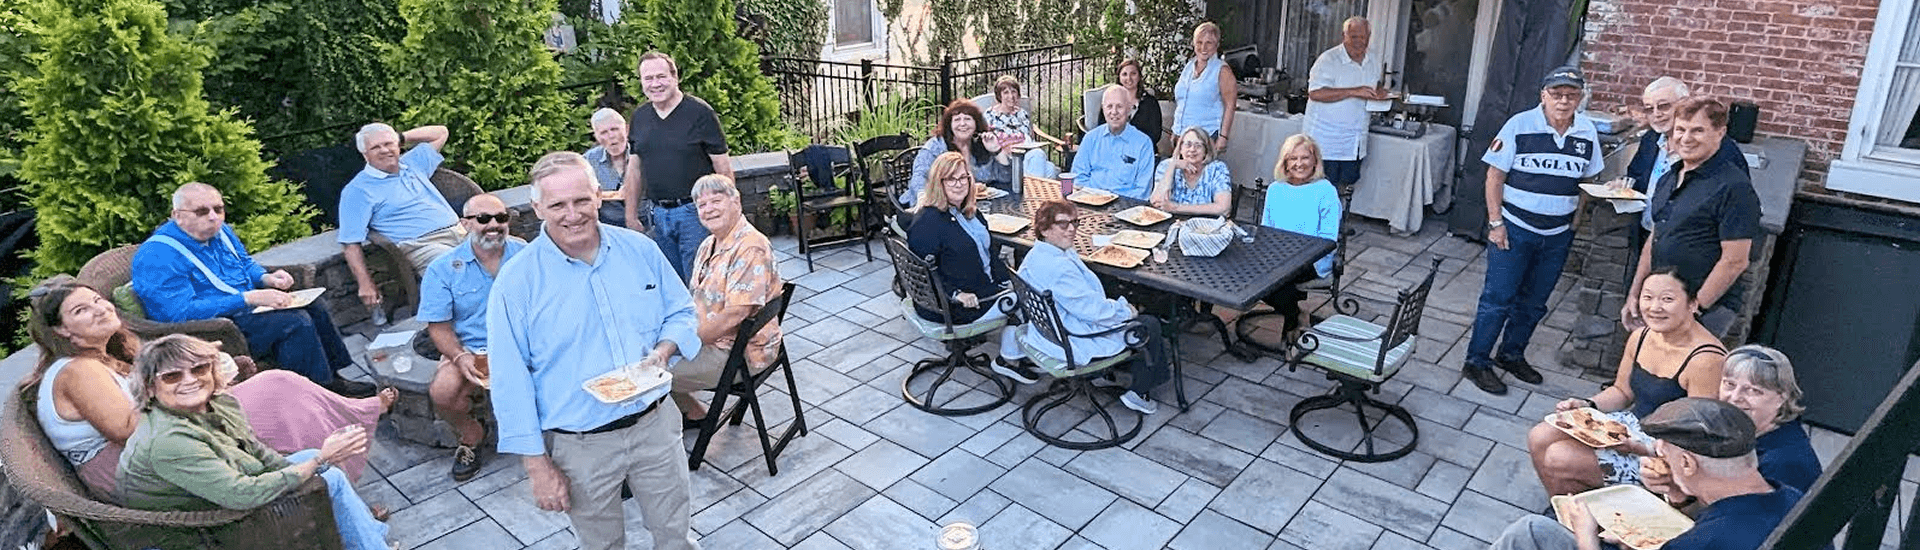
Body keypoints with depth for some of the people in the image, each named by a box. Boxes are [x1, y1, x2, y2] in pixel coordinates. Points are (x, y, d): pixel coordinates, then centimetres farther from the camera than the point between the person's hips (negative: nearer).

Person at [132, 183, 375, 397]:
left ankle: (331, 375, 7)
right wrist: (250, 298, -30)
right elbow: (182, 313, -27)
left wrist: (266, 278, -1)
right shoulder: (157, 257, -20)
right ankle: (320, 391, -14)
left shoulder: (219, 231, 6)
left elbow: (246, 262, 24)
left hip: (246, 307, 9)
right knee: (295, 321, -25)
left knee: (316, 305, 2)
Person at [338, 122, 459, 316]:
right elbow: (350, 244, 0)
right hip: (421, 245, -6)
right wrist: (365, 284, -9)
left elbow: (441, 133, 37)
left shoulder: (412, 164, 23)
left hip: (461, 231, 6)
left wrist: (402, 137, 25)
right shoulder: (357, 191, 7)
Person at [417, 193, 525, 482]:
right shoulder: (443, 269, 2)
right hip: (471, 351, 1)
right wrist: (461, 358, -19)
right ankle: (470, 434, 7)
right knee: (442, 391, -29)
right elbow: (439, 327, 0)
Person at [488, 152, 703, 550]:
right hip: (580, 447, -2)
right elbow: (511, 383, -9)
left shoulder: (640, 250, -3)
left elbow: (681, 313, 8)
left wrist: (662, 351, -15)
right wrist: (537, 465, -10)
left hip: (654, 423, 2)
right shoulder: (516, 282, -12)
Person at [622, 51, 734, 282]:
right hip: (658, 215, 5)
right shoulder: (639, 117, 9)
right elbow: (634, 169, 15)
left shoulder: (700, 112, -8)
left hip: (694, 211, -5)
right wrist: (631, 217, 13)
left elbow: (723, 168, -8)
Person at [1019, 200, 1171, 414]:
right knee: (1150, 325, 5)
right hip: (1075, 343, -10)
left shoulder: (1038, 254, 3)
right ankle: (1138, 393, 17)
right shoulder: (1057, 267, -31)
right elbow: (1091, 308, -28)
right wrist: (1124, 310, -11)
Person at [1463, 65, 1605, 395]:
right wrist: (1495, 222, -13)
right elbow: (1495, 175, -9)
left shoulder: (1587, 133, 3)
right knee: (1498, 299, -2)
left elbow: (1587, 180, 13)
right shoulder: (1520, 125, -10)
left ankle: (1512, 355, 30)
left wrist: (1575, 223, 5)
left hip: (1558, 236, 5)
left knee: (1533, 303, 15)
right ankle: (1477, 361, 8)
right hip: (1514, 229, -5)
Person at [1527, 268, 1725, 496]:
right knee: (1539, 437, -3)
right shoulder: (1641, 336, 1)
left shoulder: (1706, 360, -24)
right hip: (1632, 422, 8)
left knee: (1559, 460, -20)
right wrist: (1587, 405, -3)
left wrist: (1633, 445, -28)